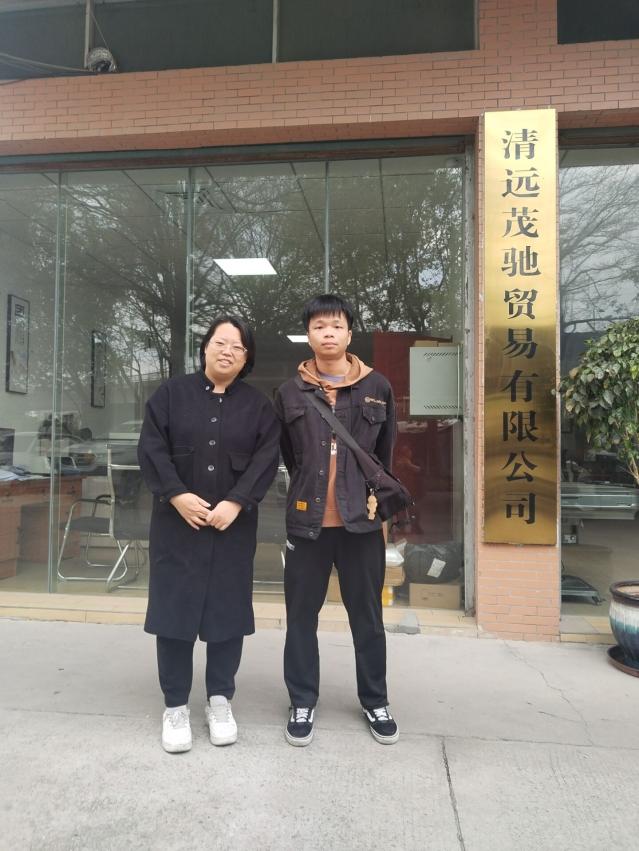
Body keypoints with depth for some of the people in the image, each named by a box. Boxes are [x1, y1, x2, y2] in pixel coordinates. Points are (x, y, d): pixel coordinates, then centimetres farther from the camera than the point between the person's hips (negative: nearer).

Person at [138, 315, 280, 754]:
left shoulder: (259, 404, 6)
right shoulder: (171, 393, 5)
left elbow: (266, 459, -3)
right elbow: (151, 448, -3)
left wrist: (235, 503, -15)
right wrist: (177, 494, -15)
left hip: (234, 525, 1)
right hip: (177, 522, 0)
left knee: (228, 609, 7)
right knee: (174, 606, 4)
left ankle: (220, 700, 24)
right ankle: (176, 705, 19)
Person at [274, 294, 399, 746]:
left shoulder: (377, 388, 2)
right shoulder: (290, 392, 2)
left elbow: (385, 456, 11)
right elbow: (285, 456, 12)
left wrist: (378, 503, 12)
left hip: (363, 521, 0)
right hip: (306, 521, 0)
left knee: (368, 616, 12)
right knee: (302, 616, 10)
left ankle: (376, 701, 32)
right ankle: (303, 703, 29)